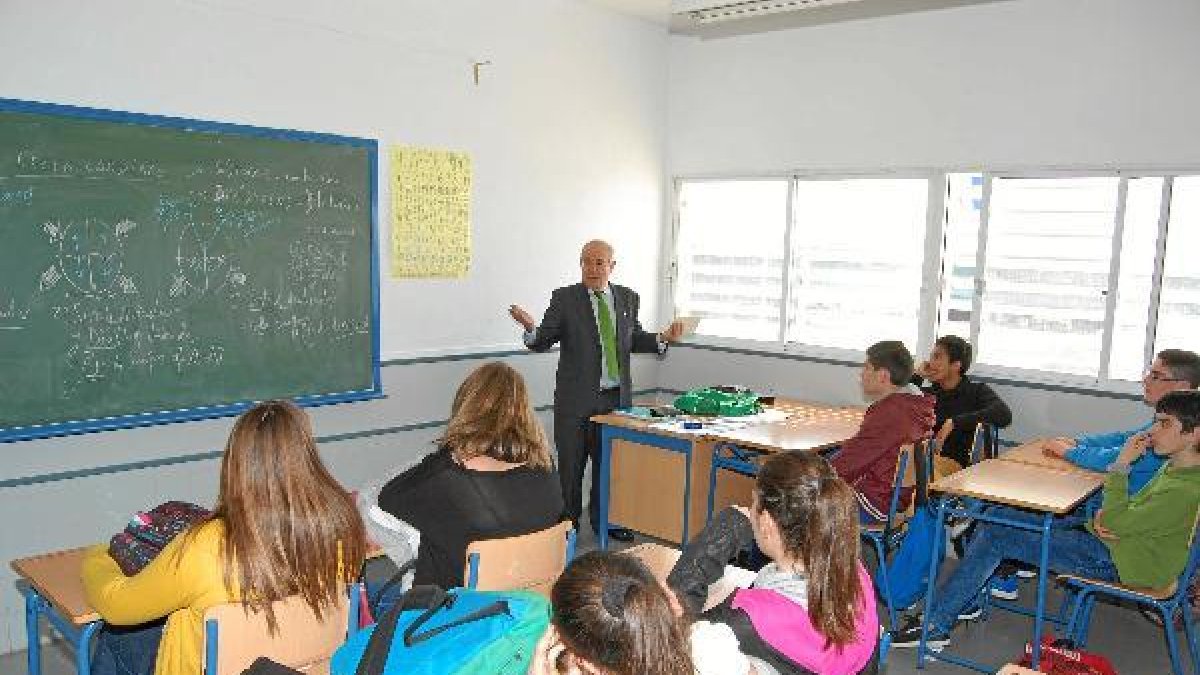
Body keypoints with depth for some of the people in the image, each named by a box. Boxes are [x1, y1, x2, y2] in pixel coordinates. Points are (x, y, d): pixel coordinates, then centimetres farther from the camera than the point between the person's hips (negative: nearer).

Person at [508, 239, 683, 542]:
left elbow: (634, 339, 16)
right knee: (570, 464, 5)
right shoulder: (564, 298, -4)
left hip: (617, 396, 4)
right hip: (576, 398, -3)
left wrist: (662, 338, -1)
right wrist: (530, 329, -27)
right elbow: (543, 341, -6)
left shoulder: (628, 298, 8)